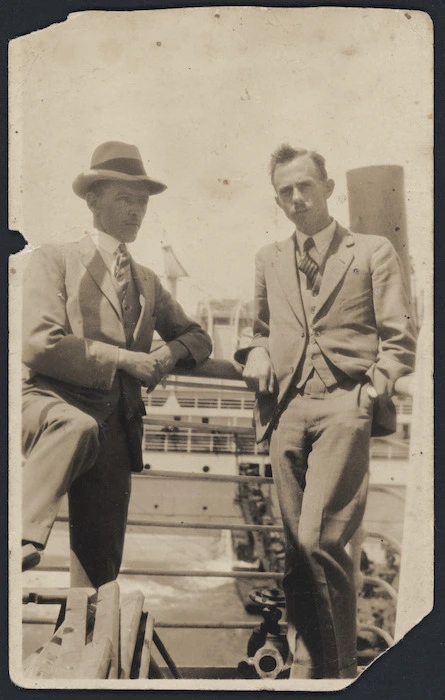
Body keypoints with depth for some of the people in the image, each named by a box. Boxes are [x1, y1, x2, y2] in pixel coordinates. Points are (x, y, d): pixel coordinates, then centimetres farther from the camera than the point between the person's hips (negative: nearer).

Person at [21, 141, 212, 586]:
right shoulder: (54, 261, 4)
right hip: (52, 402, -5)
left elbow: (197, 337, 28)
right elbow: (40, 344, -10)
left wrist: (170, 354, 4)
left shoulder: (147, 282, 21)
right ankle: (24, 541, -42)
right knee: (77, 426, -41)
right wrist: (123, 357, -10)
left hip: (115, 431, 5)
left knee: (102, 563, 3)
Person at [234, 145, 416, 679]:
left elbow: (399, 341, 6)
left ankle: (340, 670, 1)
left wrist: (370, 394, -7)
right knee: (297, 549, 6)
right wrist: (257, 354, 7)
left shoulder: (373, 252, 8)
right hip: (286, 409, 4)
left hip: (344, 405, -4)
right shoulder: (269, 260, 19)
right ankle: (304, 669, 18)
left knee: (319, 539, -16)